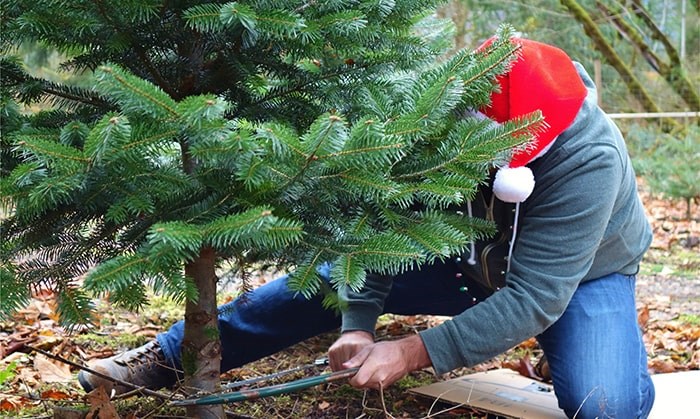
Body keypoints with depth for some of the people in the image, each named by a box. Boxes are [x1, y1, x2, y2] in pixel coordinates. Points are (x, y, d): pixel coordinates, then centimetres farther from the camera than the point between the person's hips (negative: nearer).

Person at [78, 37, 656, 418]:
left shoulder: (589, 163, -38)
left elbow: (534, 298, -37)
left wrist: (415, 353, -39)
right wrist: (358, 323, -26)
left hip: (580, 275, -3)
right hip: (469, 256, 3)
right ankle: (170, 356, 8)